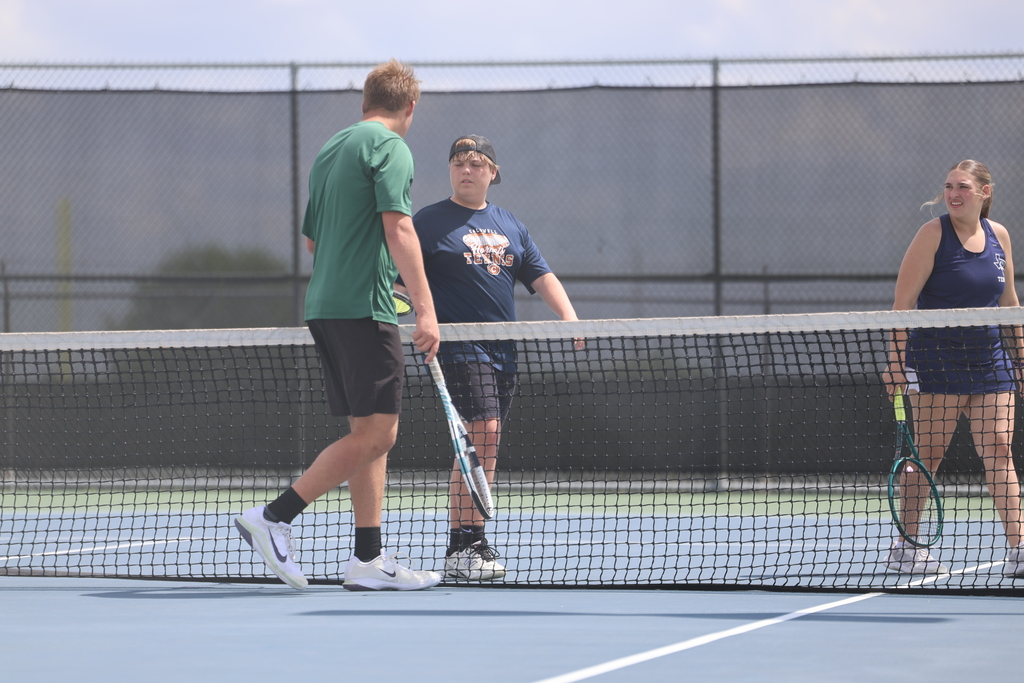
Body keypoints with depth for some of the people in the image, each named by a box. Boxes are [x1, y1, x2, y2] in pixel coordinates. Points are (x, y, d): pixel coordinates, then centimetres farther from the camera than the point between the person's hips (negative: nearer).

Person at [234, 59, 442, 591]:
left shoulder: (329, 151, 20)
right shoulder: (390, 148, -6)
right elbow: (398, 229, -17)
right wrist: (425, 308, -21)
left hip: (324, 307, 9)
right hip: (365, 308, -9)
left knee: (370, 433, 9)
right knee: (376, 433, -9)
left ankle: (368, 559, 5)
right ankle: (274, 517, -12)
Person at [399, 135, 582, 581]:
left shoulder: (510, 227, 18)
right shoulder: (428, 222, 2)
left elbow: (541, 276, 18)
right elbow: (400, 278, -3)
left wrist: (568, 314, 2)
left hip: (502, 353, 6)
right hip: (458, 346, -6)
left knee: (478, 445, 7)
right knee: (483, 431, -20)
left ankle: (459, 550, 13)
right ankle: (469, 544, -18)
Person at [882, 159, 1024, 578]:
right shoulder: (934, 234, -7)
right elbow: (903, 301, -9)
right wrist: (896, 361, -14)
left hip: (990, 362, 4)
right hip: (936, 364, -4)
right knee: (927, 453, -1)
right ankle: (904, 548, 8)